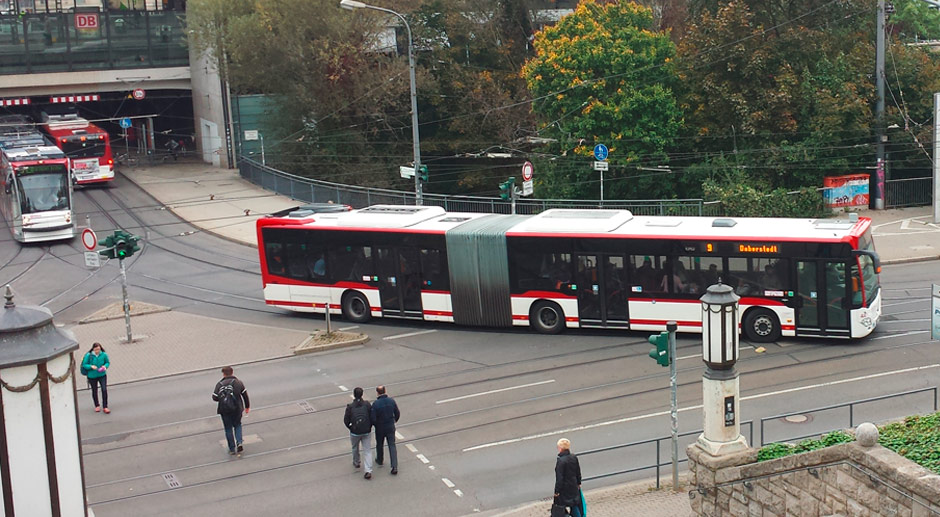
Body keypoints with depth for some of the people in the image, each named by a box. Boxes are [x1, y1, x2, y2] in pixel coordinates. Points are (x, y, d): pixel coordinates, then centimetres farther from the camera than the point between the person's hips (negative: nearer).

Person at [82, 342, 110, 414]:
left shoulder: (104, 354, -11)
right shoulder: (89, 355, -16)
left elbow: (108, 362, 3)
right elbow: (84, 364, -9)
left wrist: (105, 366, -19)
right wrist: (91, 366, -26)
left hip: (102, 375, 0)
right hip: (92, 376, 0)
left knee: (104, 390, -11)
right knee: (94, 391, 15)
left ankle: (105, 407, -1)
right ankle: (97, 406, 35)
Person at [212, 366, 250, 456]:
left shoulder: (219, 384, -5)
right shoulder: (238, 383, -2)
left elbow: (214, 398, -8)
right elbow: (245, 395, 1)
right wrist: (247, 407, 13)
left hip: (224, 410, -1)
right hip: (237, 409, 1)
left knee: (228, 429, 10)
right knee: (237, 425, 20)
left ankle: (232, 449, 12)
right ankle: (239, 443, 1)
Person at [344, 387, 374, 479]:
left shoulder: (350, 406, -14)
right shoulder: (367, 404, -9)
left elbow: (346, 420, -9)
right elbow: (372, 417, -4)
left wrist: (350, 428, 10)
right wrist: (369, 427, 10)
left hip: (355, 432, -1)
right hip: (367, 431, 1)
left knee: (355, 448, 26)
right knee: (367, 451, 5)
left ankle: (356, 463, 47)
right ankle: (368, 471, -6)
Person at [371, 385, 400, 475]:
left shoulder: (376, 404, -22)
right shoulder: (392, 401, -10)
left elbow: (373, 419, -21)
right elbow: (397, 414, 0)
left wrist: (375, 424, 2)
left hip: (380, 428, -2)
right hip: (391, 427, 3)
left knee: (379, 445, 21)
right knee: (392, 445, 6)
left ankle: (379, 460, 43)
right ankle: (395, 467, -3)